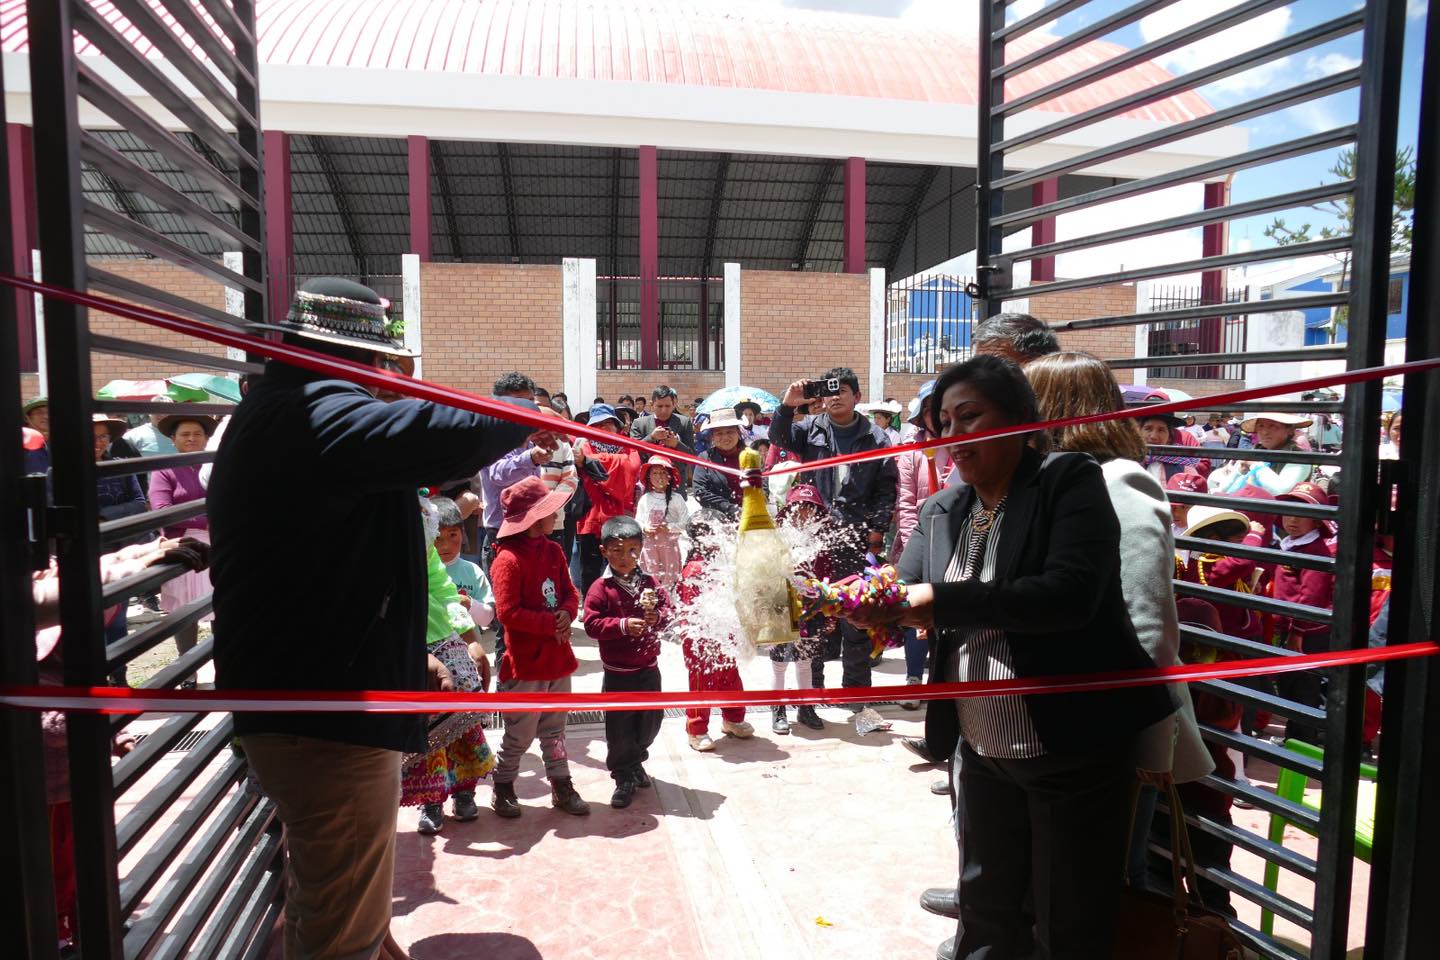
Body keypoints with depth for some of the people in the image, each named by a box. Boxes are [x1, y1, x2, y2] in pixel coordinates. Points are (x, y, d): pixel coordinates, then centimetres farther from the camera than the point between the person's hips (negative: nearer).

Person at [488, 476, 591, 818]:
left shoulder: (553, 551, 6)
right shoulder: (509, 559, -18)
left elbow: (570, 592, 11)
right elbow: (507, 612, -22)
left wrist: (567, 613, -10)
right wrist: (551, 623, -20)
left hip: (558, 656, 7)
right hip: (526, 662, -7)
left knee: (554, 727, 19)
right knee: (521, 733, 7)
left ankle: (562, 787, 30)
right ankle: (503, 787, 27)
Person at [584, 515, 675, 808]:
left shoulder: (650, 583, 1)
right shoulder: (601, 589, -11)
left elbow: (667, 608, 4)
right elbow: (592, 624, -15)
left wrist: (658, 617, -18)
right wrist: (623, 625, -27)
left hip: (649, 668, 4)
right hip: (618, 672, -4)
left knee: (651, 720, 15)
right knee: (619, 726, 4)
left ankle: (635, 762, 40)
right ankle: (625, 778, 21)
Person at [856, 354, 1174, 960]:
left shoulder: (1070, 481, -13)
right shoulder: (940, 511, 5)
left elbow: (1068, 594, -28)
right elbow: (907, 601, -1)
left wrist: (939, 600, -28)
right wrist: (873, 602, -23)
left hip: (1074, 748, -5)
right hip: (983, 750, 6)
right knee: (985, 910, 24)